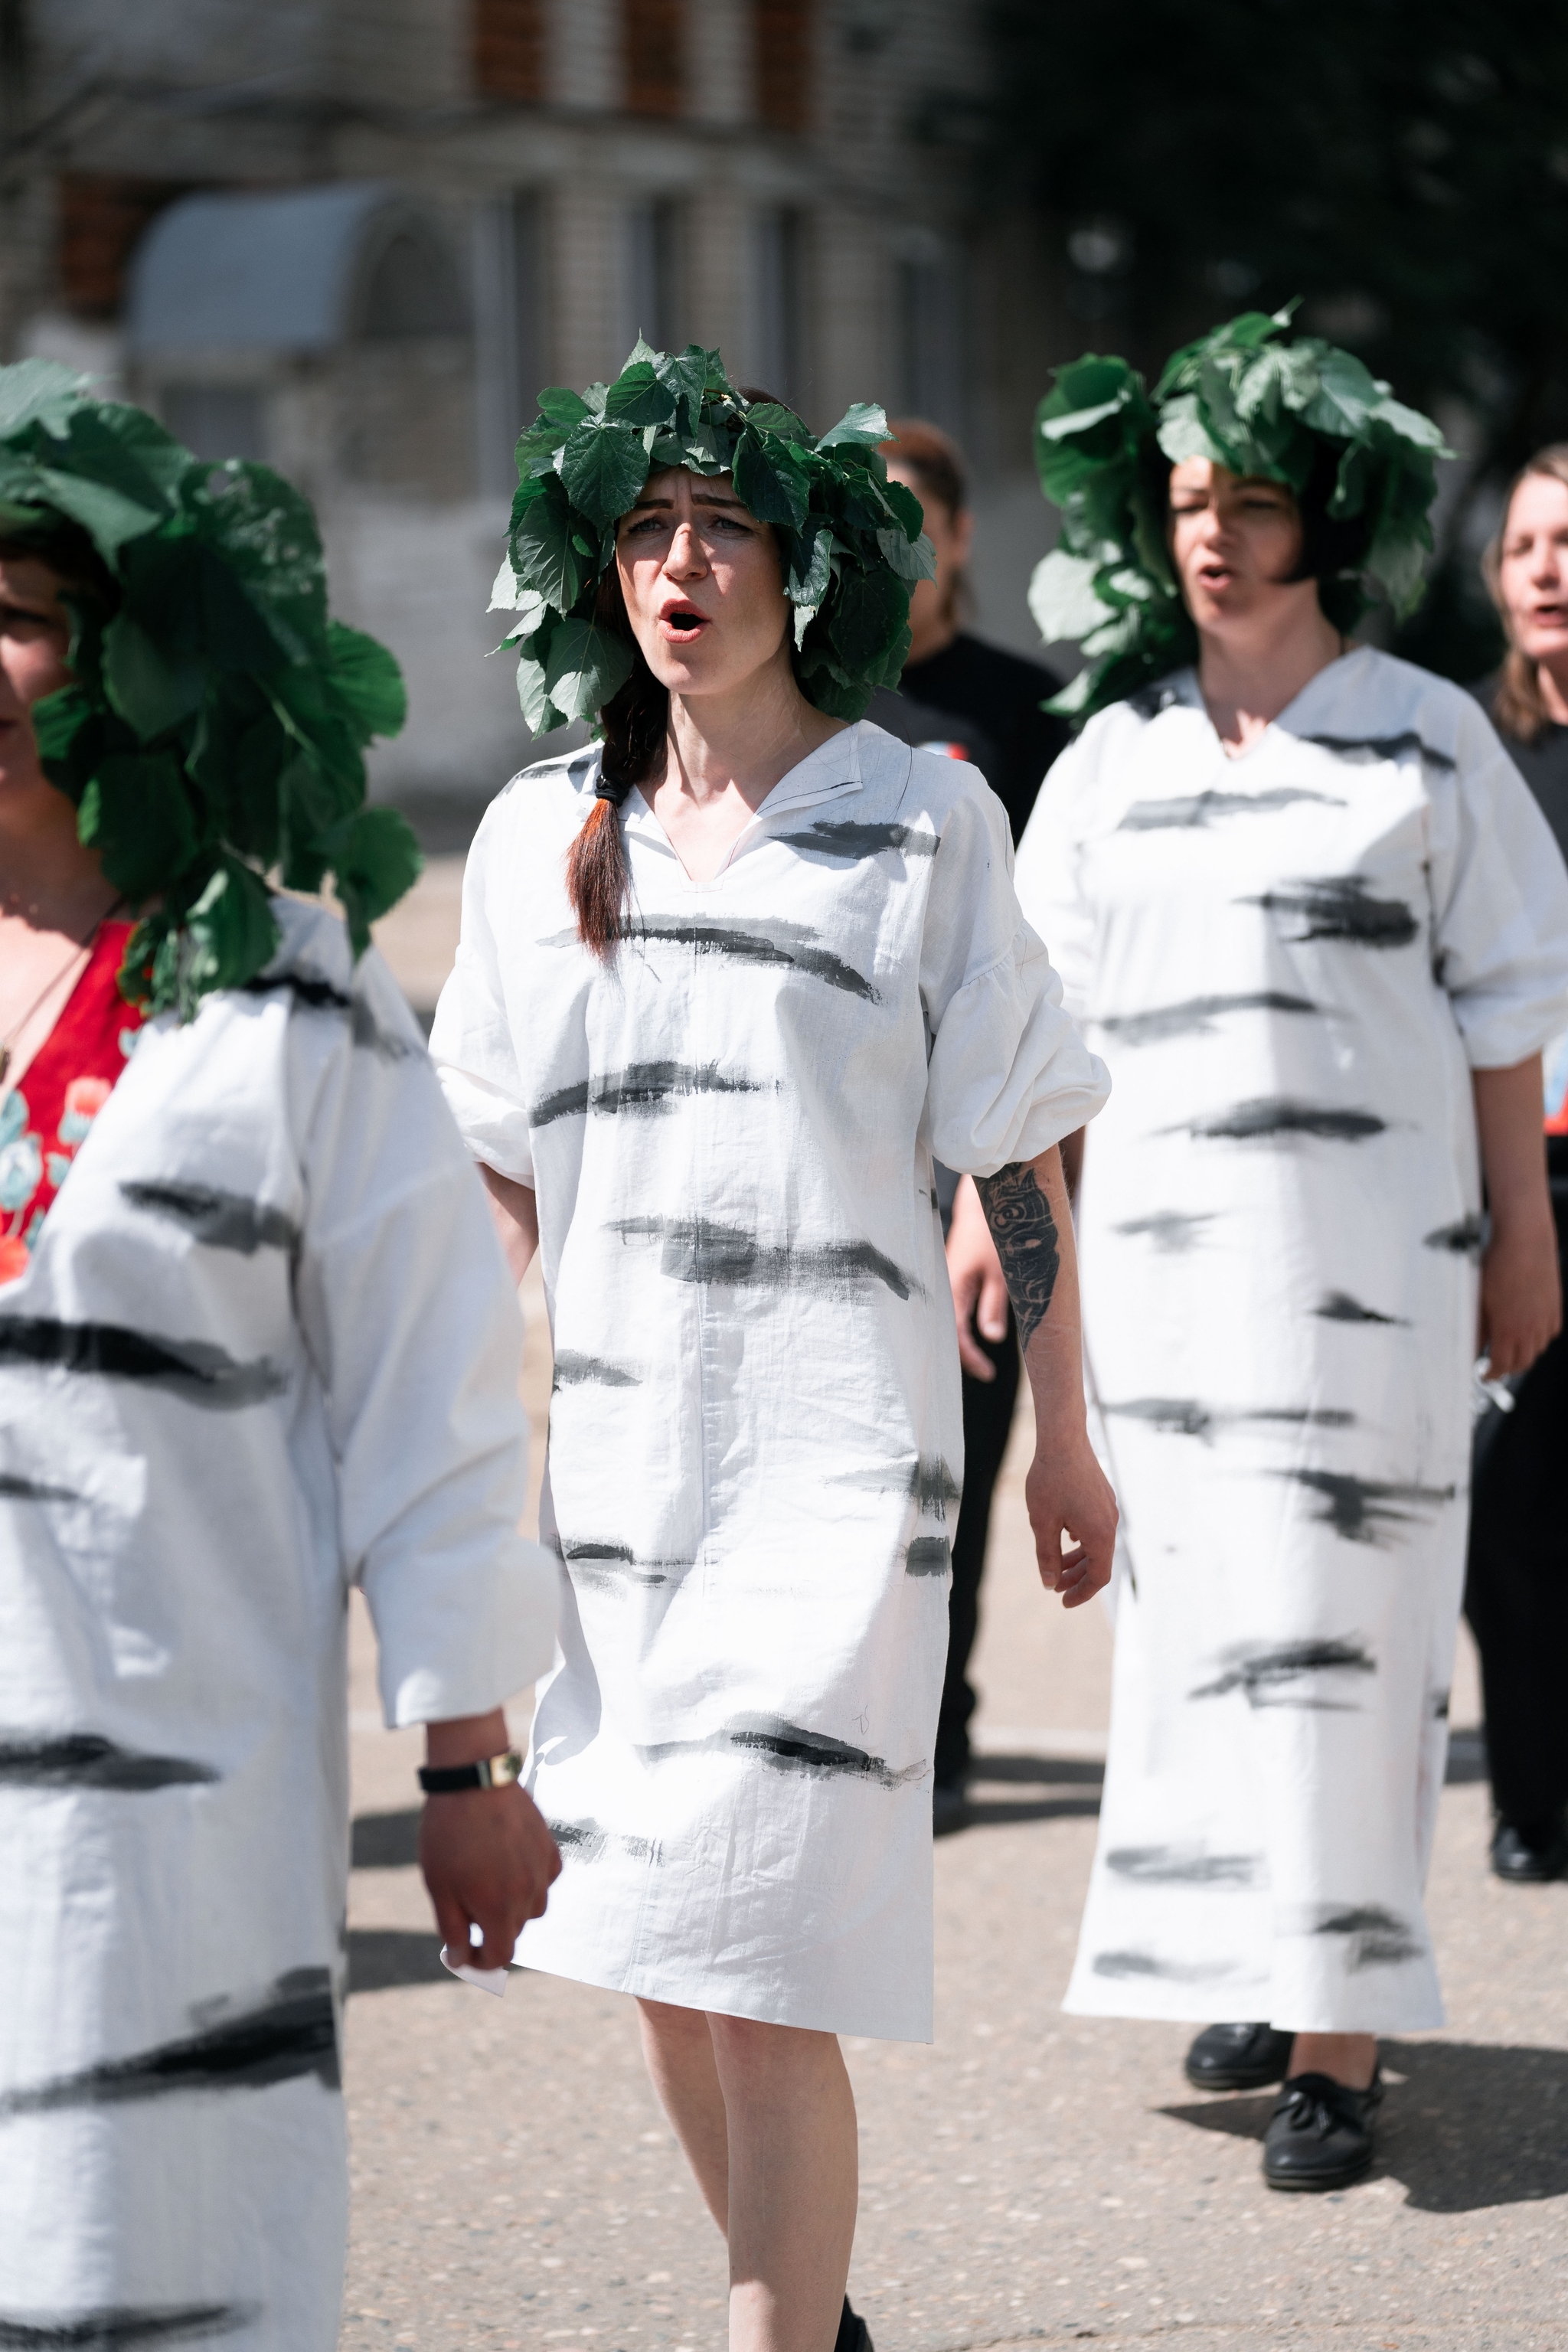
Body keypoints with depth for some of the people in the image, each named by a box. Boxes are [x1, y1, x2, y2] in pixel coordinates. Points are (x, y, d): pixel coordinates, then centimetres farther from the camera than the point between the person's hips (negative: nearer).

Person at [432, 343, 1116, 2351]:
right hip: (610, 1450, 5)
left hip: (835, 1451, -5)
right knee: (651, 1952, 12)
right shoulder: (540, 836, 8)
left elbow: (1014, 1153, 1)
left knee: (760, 1968, -13)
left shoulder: (920, 822, -2)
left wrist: (1064, 1436, 3)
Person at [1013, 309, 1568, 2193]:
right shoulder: (1117, 753, 9)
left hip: (1365, 1239, -4)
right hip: (1160, 1239, 4)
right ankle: (1261, 1961, 22)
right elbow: (1053, 1023, 12)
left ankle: (1340, 2036, -5)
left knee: (1338, 1617, -7)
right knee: (1198, 1610, 8)